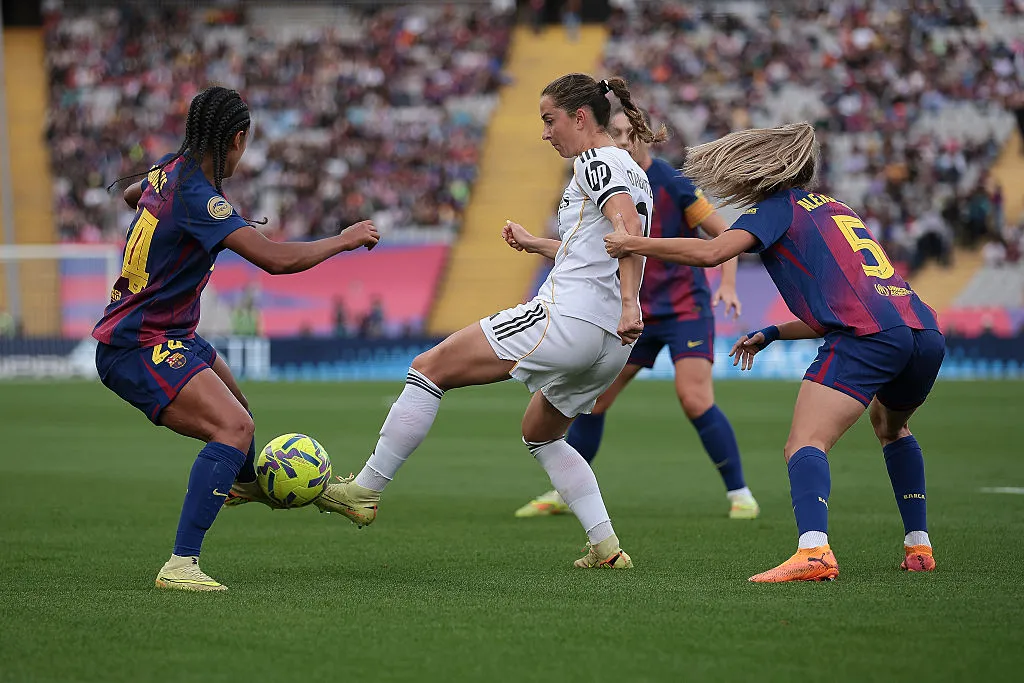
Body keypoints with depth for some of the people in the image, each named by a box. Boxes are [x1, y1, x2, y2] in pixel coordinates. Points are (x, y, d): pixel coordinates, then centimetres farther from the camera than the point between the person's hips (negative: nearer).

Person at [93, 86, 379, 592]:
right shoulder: (199, 198, -28)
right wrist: (344, 240, -19)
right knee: (234, 427, -28)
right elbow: (275, 258, -33)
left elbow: (132, 194, 28)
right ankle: (181, 565, -32)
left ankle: (247, 482, 68)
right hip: (139, 349, -11)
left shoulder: (170, 171, 2)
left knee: (232, 399, 35)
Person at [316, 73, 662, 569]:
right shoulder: (631, 172, 24)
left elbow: (628, 227, -23)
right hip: (611, 343, 10)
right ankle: (607, 547, 17)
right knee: (540, 435, 29)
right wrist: (534, 244, 37)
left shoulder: (595, 161, -4)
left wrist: (629, 303, -33)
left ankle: (364, 491, -7)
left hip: (564, 317, -10)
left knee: (429, 368, -5)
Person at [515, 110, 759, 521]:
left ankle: (740, 494, -8)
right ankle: (562, 494, 18)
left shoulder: (671, 182, -13)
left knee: (694, 399, -20)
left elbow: (724, 233, -9)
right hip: (635, 312, 5)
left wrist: (727, 285, -21)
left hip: (685, 306, -5)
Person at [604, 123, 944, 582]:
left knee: (806, 443, -13)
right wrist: (771, 334, 34)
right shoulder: (836, 209, 32)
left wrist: (633, 245, 3)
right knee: (891, 425, 34)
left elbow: (710, 252, -6)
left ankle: (814, 550, -37)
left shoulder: (779, 205, 9)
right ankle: (918, 547, 31)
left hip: (867, 335, -8)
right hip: (926, 333, 8)